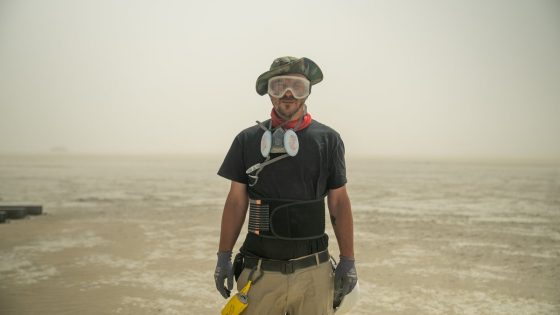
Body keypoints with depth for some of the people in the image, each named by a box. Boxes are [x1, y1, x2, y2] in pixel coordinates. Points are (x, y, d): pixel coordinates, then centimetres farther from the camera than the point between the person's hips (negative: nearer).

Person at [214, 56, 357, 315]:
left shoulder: (328, 140, 3)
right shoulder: (248, 140, 5)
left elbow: (339, 202, 4)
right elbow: (236, 201, 7)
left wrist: (348, 261, 1)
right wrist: (224, 256, 3)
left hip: (314, 271, 0)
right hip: (259, 271, 1)